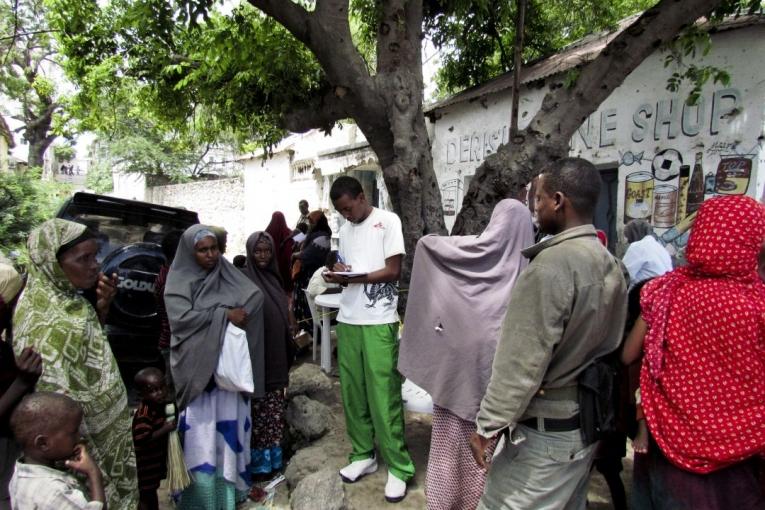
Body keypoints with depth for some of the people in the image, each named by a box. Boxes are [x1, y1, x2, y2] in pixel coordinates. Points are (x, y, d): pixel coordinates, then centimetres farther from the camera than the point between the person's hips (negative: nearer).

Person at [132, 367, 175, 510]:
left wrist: (171, 422, 0)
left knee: (153, 489, 25)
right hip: (146, 462, -8)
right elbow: (142, 440, -33)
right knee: (145, 494, 8)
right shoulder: (143, 415, -29)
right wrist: (165, 429, -33)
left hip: (157, 458, 8)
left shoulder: (161, 405, -1)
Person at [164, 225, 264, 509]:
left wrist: (240, 311, -20)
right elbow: (181, 318, -14)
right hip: (197, 364, -3)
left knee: (229, 423, 9)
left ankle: (230, 482, 24)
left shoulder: (228, 275, 9)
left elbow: (256, 296, -3)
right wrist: (224, 314, -14)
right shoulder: (179, 281, -1)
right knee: (201, 430, -1)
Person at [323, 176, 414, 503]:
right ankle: (363, 455, 22)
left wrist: (354, 276, -15)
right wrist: (338, 275, -6)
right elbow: (345, 271, 17)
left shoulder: (388, 221, -3)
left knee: (384, 396, -3)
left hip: (379, 322, -6)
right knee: (352, 392, 7)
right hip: (347, 320, 6)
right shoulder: (345, 230, 16)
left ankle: (398, 467, 8)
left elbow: (394, 271, -9)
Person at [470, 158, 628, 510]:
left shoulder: (551, 264, -23)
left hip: (545, 430, -9)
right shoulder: (611, 264, 4)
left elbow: (523, 359, -23)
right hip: (588, 420, 9)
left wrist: (488, 425, -15)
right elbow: (611, 345, 8)